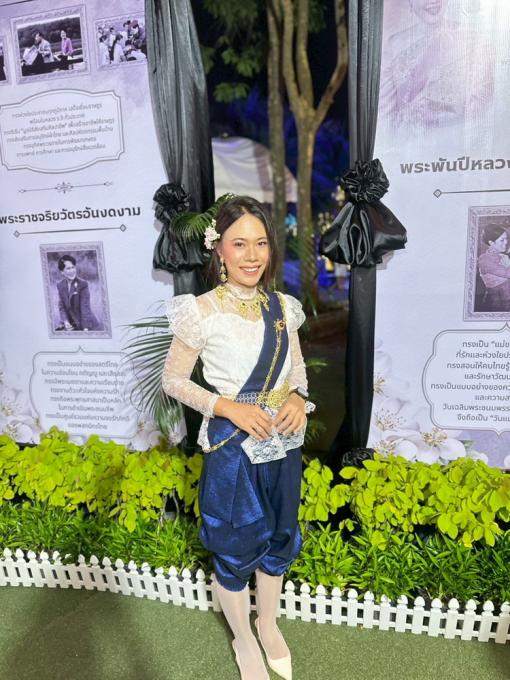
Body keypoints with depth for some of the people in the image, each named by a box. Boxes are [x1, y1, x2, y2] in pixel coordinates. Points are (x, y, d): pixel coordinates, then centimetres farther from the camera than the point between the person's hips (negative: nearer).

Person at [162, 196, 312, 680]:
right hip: (232, 449, -4)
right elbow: (173, 380, -9)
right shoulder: (202, 311, -16)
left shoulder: (283, 307, -1)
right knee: (235, 551, 15)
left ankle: (269, 624, 50)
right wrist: (228, 407, -19)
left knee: (278, 541, 22)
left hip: (283, 445, 5)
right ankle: (243, 638, 44)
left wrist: (299, 397, -11)